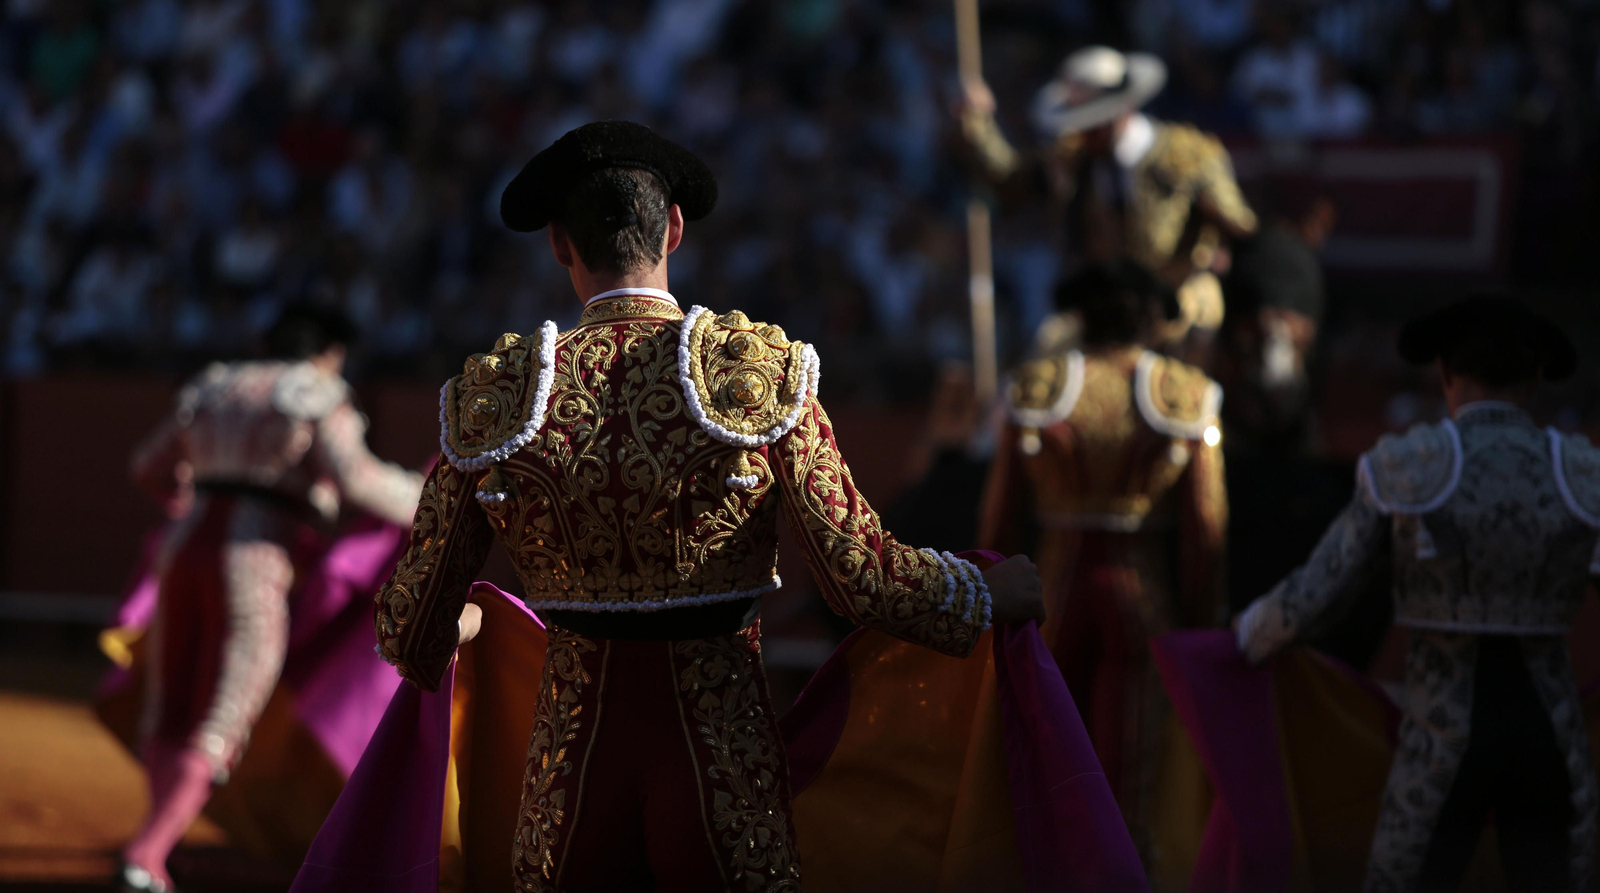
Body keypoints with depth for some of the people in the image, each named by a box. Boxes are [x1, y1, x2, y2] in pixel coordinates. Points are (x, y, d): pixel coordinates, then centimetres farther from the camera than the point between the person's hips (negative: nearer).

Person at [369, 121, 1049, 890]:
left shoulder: (492, 395, -2)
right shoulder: (760, 371, -8)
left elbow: (412, 624, 1)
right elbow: (859, 575, -10)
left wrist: (452, 629, 26)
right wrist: (990, 595, 8)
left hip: (571, 772, 2)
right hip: (727, 775, -2)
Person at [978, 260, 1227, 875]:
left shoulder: (1036, 390, -1)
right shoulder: (1186, 399, -3)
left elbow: (1001, 518, -1)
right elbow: (1205, 527, -5)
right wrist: (1202, 628, 2)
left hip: (1055, 592, 1)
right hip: (1147, 603, -1)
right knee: (1131, 772, 2)